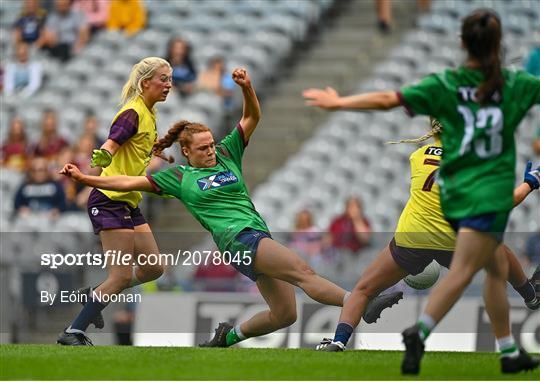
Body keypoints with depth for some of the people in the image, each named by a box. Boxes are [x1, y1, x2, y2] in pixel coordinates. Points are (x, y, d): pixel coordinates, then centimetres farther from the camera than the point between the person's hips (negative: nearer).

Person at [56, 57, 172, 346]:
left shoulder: (149, 113, 12)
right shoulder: (132, 113, -16)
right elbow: (112, 144, -31)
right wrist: (101, 156, -50)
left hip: (129, 204, 9)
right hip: (110, 202, -9)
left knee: (153, 268, 9)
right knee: (122, 277, -13)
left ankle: (93, 295, 25)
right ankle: (73, 333, -8)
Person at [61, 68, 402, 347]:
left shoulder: (227, 155, 17)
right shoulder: (178, 178, 7)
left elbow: (253, 117, 12)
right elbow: (130, 182, 7)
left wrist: (247, 88, -7)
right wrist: (84, 178, 3)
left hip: (260, 239, 7)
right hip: (238, 239, -7)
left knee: (284, 315, 2)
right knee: (304, 272, -25)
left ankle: (231, 335, 22)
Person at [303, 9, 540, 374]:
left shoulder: (445, 84, -1)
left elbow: (389, 99, -7)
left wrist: (339, 102, 1)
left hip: (454, 190, 4)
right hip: (490, 194, -4)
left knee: (497, 268, 17)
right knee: (461, 272, -13)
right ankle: (419, 332, -33)